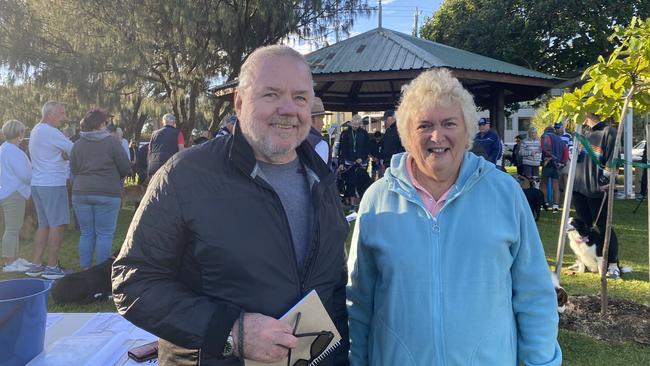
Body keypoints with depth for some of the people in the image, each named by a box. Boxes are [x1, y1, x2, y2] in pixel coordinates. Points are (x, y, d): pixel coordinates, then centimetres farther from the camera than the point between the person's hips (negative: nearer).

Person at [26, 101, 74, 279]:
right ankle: (52, 268, 0)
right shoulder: (51, 132, -15)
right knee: (57, 225, -4)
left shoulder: (36, 130, 16)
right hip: (53, 184, -10)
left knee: (43, 224, 13)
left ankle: (35, 264, 15)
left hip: (37, 183, 10)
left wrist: (63, 154, 0)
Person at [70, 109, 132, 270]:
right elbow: (126, 168, -4)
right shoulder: (112, 143, -5)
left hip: (81, 193, 4)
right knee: (104, 234, 2)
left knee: (86, 233, 12)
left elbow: (73, 170, 12)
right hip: (107, 193, -4)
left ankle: (85, 269, 16)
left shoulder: (78, 144, 7)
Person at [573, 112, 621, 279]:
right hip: (579, 187, 7)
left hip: (597, 190, -7)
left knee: (603, 226, -1)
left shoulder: (608, 132, -6)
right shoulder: (584, 133, 15)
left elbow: (613, 159, -12)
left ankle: (613, 265, 8)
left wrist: (606, 180, -19)